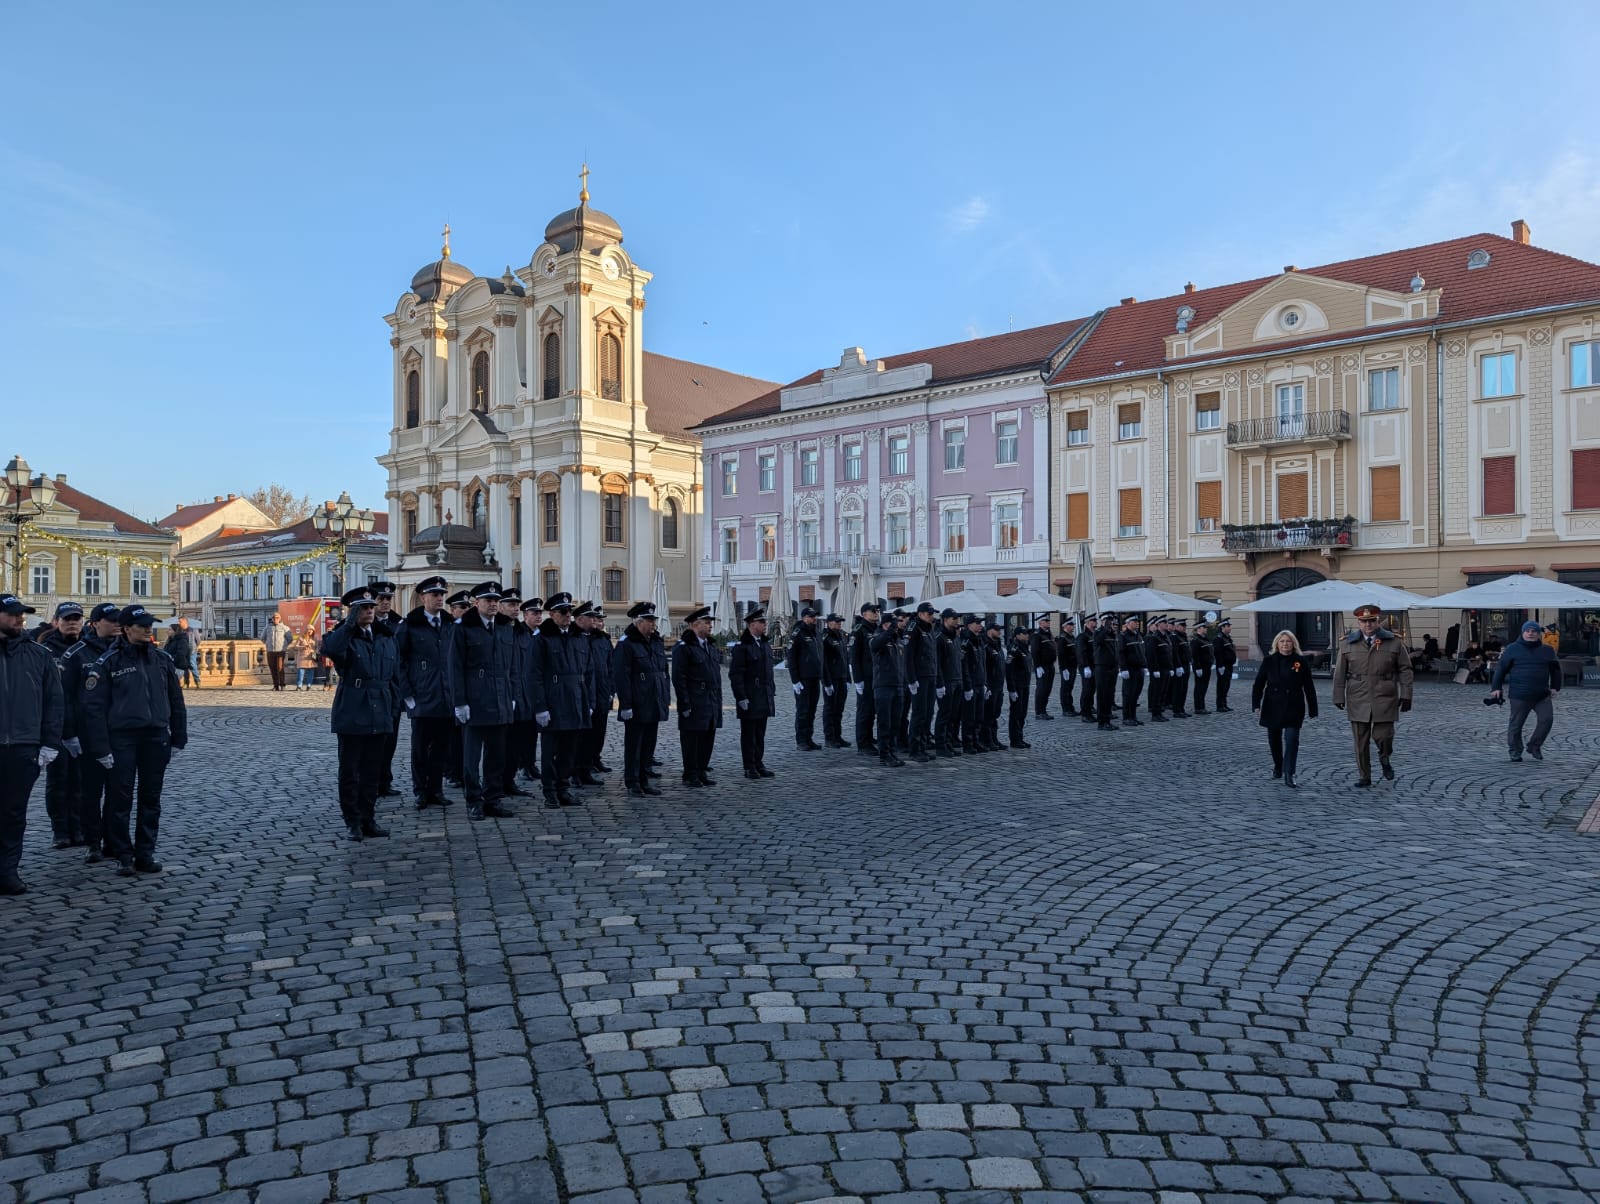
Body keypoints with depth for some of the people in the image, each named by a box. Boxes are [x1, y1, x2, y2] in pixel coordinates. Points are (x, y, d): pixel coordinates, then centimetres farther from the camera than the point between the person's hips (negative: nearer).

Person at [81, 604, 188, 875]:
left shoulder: (162, 659, 7)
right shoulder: (108, 663, -4)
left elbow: (176, 701, 12)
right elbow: (94, 707, -6)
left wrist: (178, 739, 9)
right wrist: (101, 748, -10)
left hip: (156, 738, 4)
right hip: (121, 739, -3)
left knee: (151, 799, 8)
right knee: (120, 800, 3)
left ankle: (145, 853, 18)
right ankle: (123, 855, 14)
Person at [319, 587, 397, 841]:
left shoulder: (385, 637, 12)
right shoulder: (344, 637, -5)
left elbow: (394, 673, 18)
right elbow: (329, 649, -30)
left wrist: (393, 704, 12)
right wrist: (350, 623, -33)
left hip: (380, 716, 5)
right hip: (352, 715, -5)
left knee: (373, 772, 10)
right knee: (350, 772, 3)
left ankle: (368, 820, 19)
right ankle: (352, 823, 11)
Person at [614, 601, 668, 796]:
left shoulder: (656, 642, 12)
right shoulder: (625, 644, -12)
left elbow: (664, 672, 17)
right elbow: (620, 676, -16)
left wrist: (666, 699, 13)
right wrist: (625, 705, -19)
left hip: (654, 706, 7)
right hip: (636, 707, -7)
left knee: (649, 743, 13)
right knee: (633, 745, 3)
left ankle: (645, 779, 22)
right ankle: (632, 783, 11)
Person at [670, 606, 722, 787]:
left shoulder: (711, 646, 15)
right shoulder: (683, 647, -10)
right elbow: (679, 678, -14)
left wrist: (718, 701, 15)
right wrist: (685, 705, -17)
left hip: (712, 704, 8)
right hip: (694, 704, -8)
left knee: (708, 739, 11)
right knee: (691, 740, 1)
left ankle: (702, 771, 22)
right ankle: (691, 775, 10)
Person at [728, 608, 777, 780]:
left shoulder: (766, 646, 13)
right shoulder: (741, 647, -12)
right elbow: (735, 675, -15)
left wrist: (773, 693, 16)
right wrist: (741, 698, -18)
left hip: (764, 699, 7)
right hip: (749, 699, -7)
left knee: (760, 734, 13)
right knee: (749, 734, 2)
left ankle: (759, 764, 22)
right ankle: (750, 768, 9)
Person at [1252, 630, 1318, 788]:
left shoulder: (1301, 661, -2)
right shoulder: (1269, 660, 1)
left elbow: (1309, 687, 2)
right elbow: (1258, 684, 1)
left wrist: (1313, 711, 2)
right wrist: (1256, 705, -9)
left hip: (1294, 708, -2)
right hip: (1273, 707, 2)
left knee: (1292, 740, -12)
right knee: (1274, 739, 14)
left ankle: (1289, 775, -11)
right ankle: (1278, 767, 35)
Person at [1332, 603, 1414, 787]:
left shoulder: (1393, 642, 3)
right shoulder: (1348, 644, 5)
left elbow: (1405, 669, 4)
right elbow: (1340, 673, 7)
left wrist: (1405, 695, -1)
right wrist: (1338, 697, 5)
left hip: (1384, 699, -1)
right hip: (1358, 701, 1)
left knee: (1383, 736, -5)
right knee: (1360, 740, 4)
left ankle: (1384, 760, 29)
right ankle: (1364, 776, 15)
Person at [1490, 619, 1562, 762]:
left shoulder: (1547, 650, 10)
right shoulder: (1513, 649, 2)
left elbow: (1555, 669, 20)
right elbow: (1501, 668, 3)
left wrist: (1555, 687, 11)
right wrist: (1496, 688, -1)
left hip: (1542, 695, 3)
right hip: (1520, 696, -3)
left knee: (1546, 719, -8)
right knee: (1516, 724, 1)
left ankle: (1535, 746, 11)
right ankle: (1515, 751, 14)